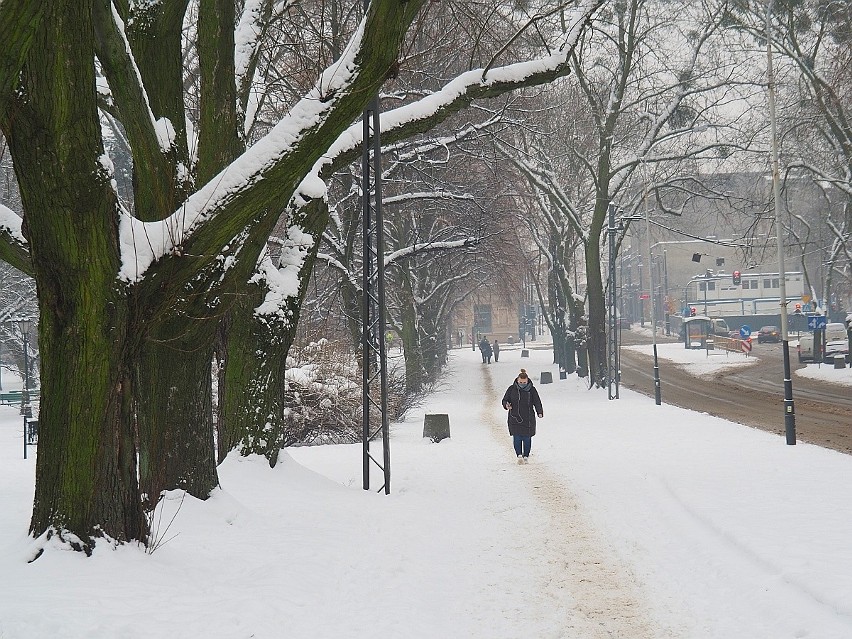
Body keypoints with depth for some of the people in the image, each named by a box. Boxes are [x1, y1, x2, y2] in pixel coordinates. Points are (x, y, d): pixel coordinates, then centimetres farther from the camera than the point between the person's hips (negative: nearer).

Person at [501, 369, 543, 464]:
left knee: (527, 438, 4)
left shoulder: (532, 390, 0)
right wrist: (506, 405, -16)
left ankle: (526, 456, 17)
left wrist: (540, 412, -19)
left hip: (528, 419, 0)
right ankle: (519, 455, -5)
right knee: (517, 438, -9)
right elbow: (505, 400, 8)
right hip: (514, 418, 0)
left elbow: (537, 402, -2)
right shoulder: (512, 389, 2)